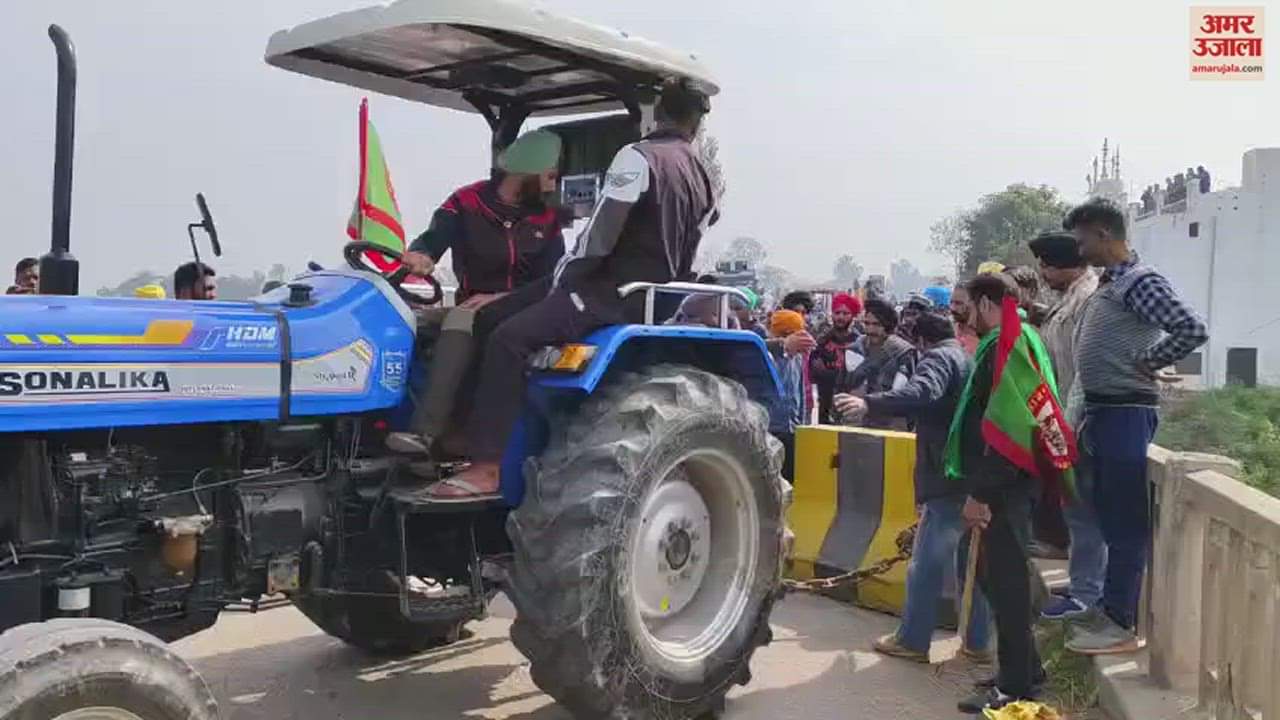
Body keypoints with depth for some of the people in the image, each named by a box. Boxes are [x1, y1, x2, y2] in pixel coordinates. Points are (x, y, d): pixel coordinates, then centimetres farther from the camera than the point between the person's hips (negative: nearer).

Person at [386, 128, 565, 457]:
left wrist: (501, 299, -22)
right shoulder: (466, 203, 3)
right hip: (471, 308, 4)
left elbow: (551, 280, -5)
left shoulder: (545, 219, 4)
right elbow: (433, 237, -14)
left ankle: (425, 431, -47)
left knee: (460, 322, -34)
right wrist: (420, 254, -40)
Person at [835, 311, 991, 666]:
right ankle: (977, 642, 20)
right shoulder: (970, 359, 20)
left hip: (948, 480, -9)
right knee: (971, 562, 16)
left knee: (926, 563, -1)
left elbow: (921, 393, -31)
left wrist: (869, 403, -40)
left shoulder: (937, 358, -8)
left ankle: (912, 640, 5)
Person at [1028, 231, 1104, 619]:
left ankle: (1086, 592, 6)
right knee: (1076, 507, 16)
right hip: (1066, 420, 10)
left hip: (1077, 422, -10)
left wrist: (1070, 424, -21)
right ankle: (1087, 582, 27)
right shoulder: (1068, 300, 16)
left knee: (1081, 507, -2)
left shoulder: (1089, 298, -15)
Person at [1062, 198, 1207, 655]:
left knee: (1126, 522, -3)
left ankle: (1121, 625, 4)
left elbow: (1193, 330, -24)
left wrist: (1148, 364, -14)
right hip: (1103, 411, 10)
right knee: (1109, 516, 16)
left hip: (1126, 414, -10)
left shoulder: (1139, 281, -14)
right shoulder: (1108, 283, 15)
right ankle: (1110, 609, 27)